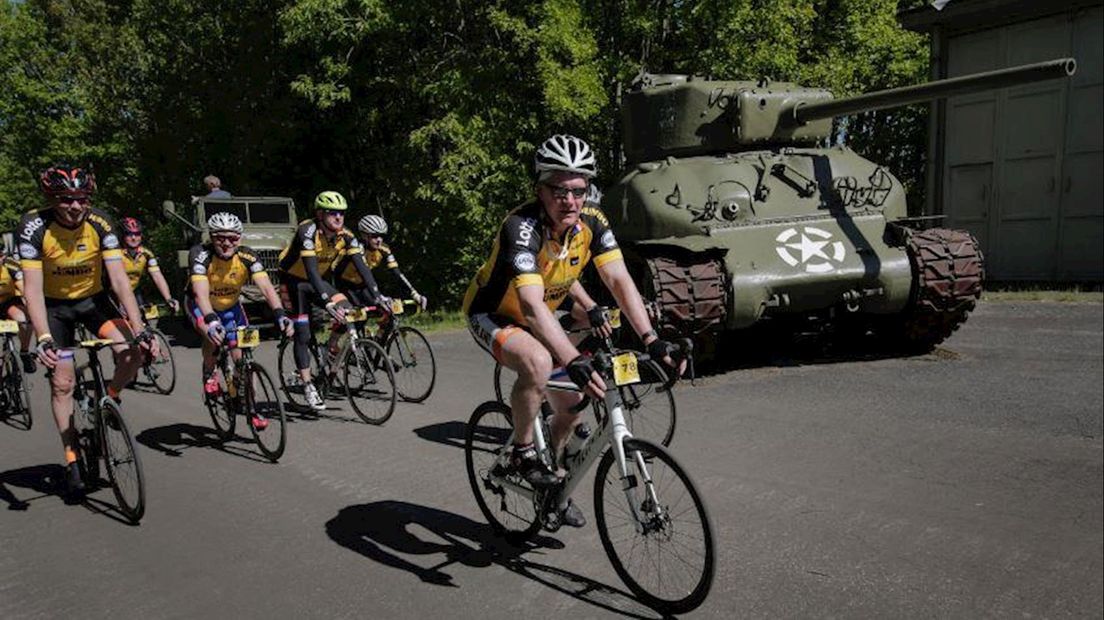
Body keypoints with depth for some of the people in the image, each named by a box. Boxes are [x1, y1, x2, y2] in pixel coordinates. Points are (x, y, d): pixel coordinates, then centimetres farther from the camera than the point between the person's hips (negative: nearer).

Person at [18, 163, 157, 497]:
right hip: (54, 305, -1)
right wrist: (43, 339, -39)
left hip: (93, 299, 1)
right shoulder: (34, 227, -24)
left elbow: (119, 279, -25)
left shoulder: (100, 224, -21)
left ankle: (109, 400, 8)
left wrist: (139, 330, -34)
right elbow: (32, 289, -27)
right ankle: (71, 460, 10)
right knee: (62, 383, -3)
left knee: (133, 353, -22)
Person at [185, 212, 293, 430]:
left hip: (230, 306, 2)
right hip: (200, 306, -2)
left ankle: (251, 409, 9)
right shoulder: (201, 254, -31)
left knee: (242, 357, -5)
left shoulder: (247, 257, -24)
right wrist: (211, 321, -60)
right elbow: (201, 292, -44)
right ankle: (209, 374, -2)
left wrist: (280, 314, -53)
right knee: (213, 336, -33)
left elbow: (266, 287, -36)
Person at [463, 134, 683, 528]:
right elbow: (531, 306, -45)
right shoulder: (521, 228, -34)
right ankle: (522, 455, -12)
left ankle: (554, 484, 30)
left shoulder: (592, 223, -16)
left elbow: (619, 281, -21)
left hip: (538, 317, 6)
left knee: (572, 404, 5)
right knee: (538, 363, -37)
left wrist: (651, 340, -34)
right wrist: (574, 362, -55)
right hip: (491, 314, -6)